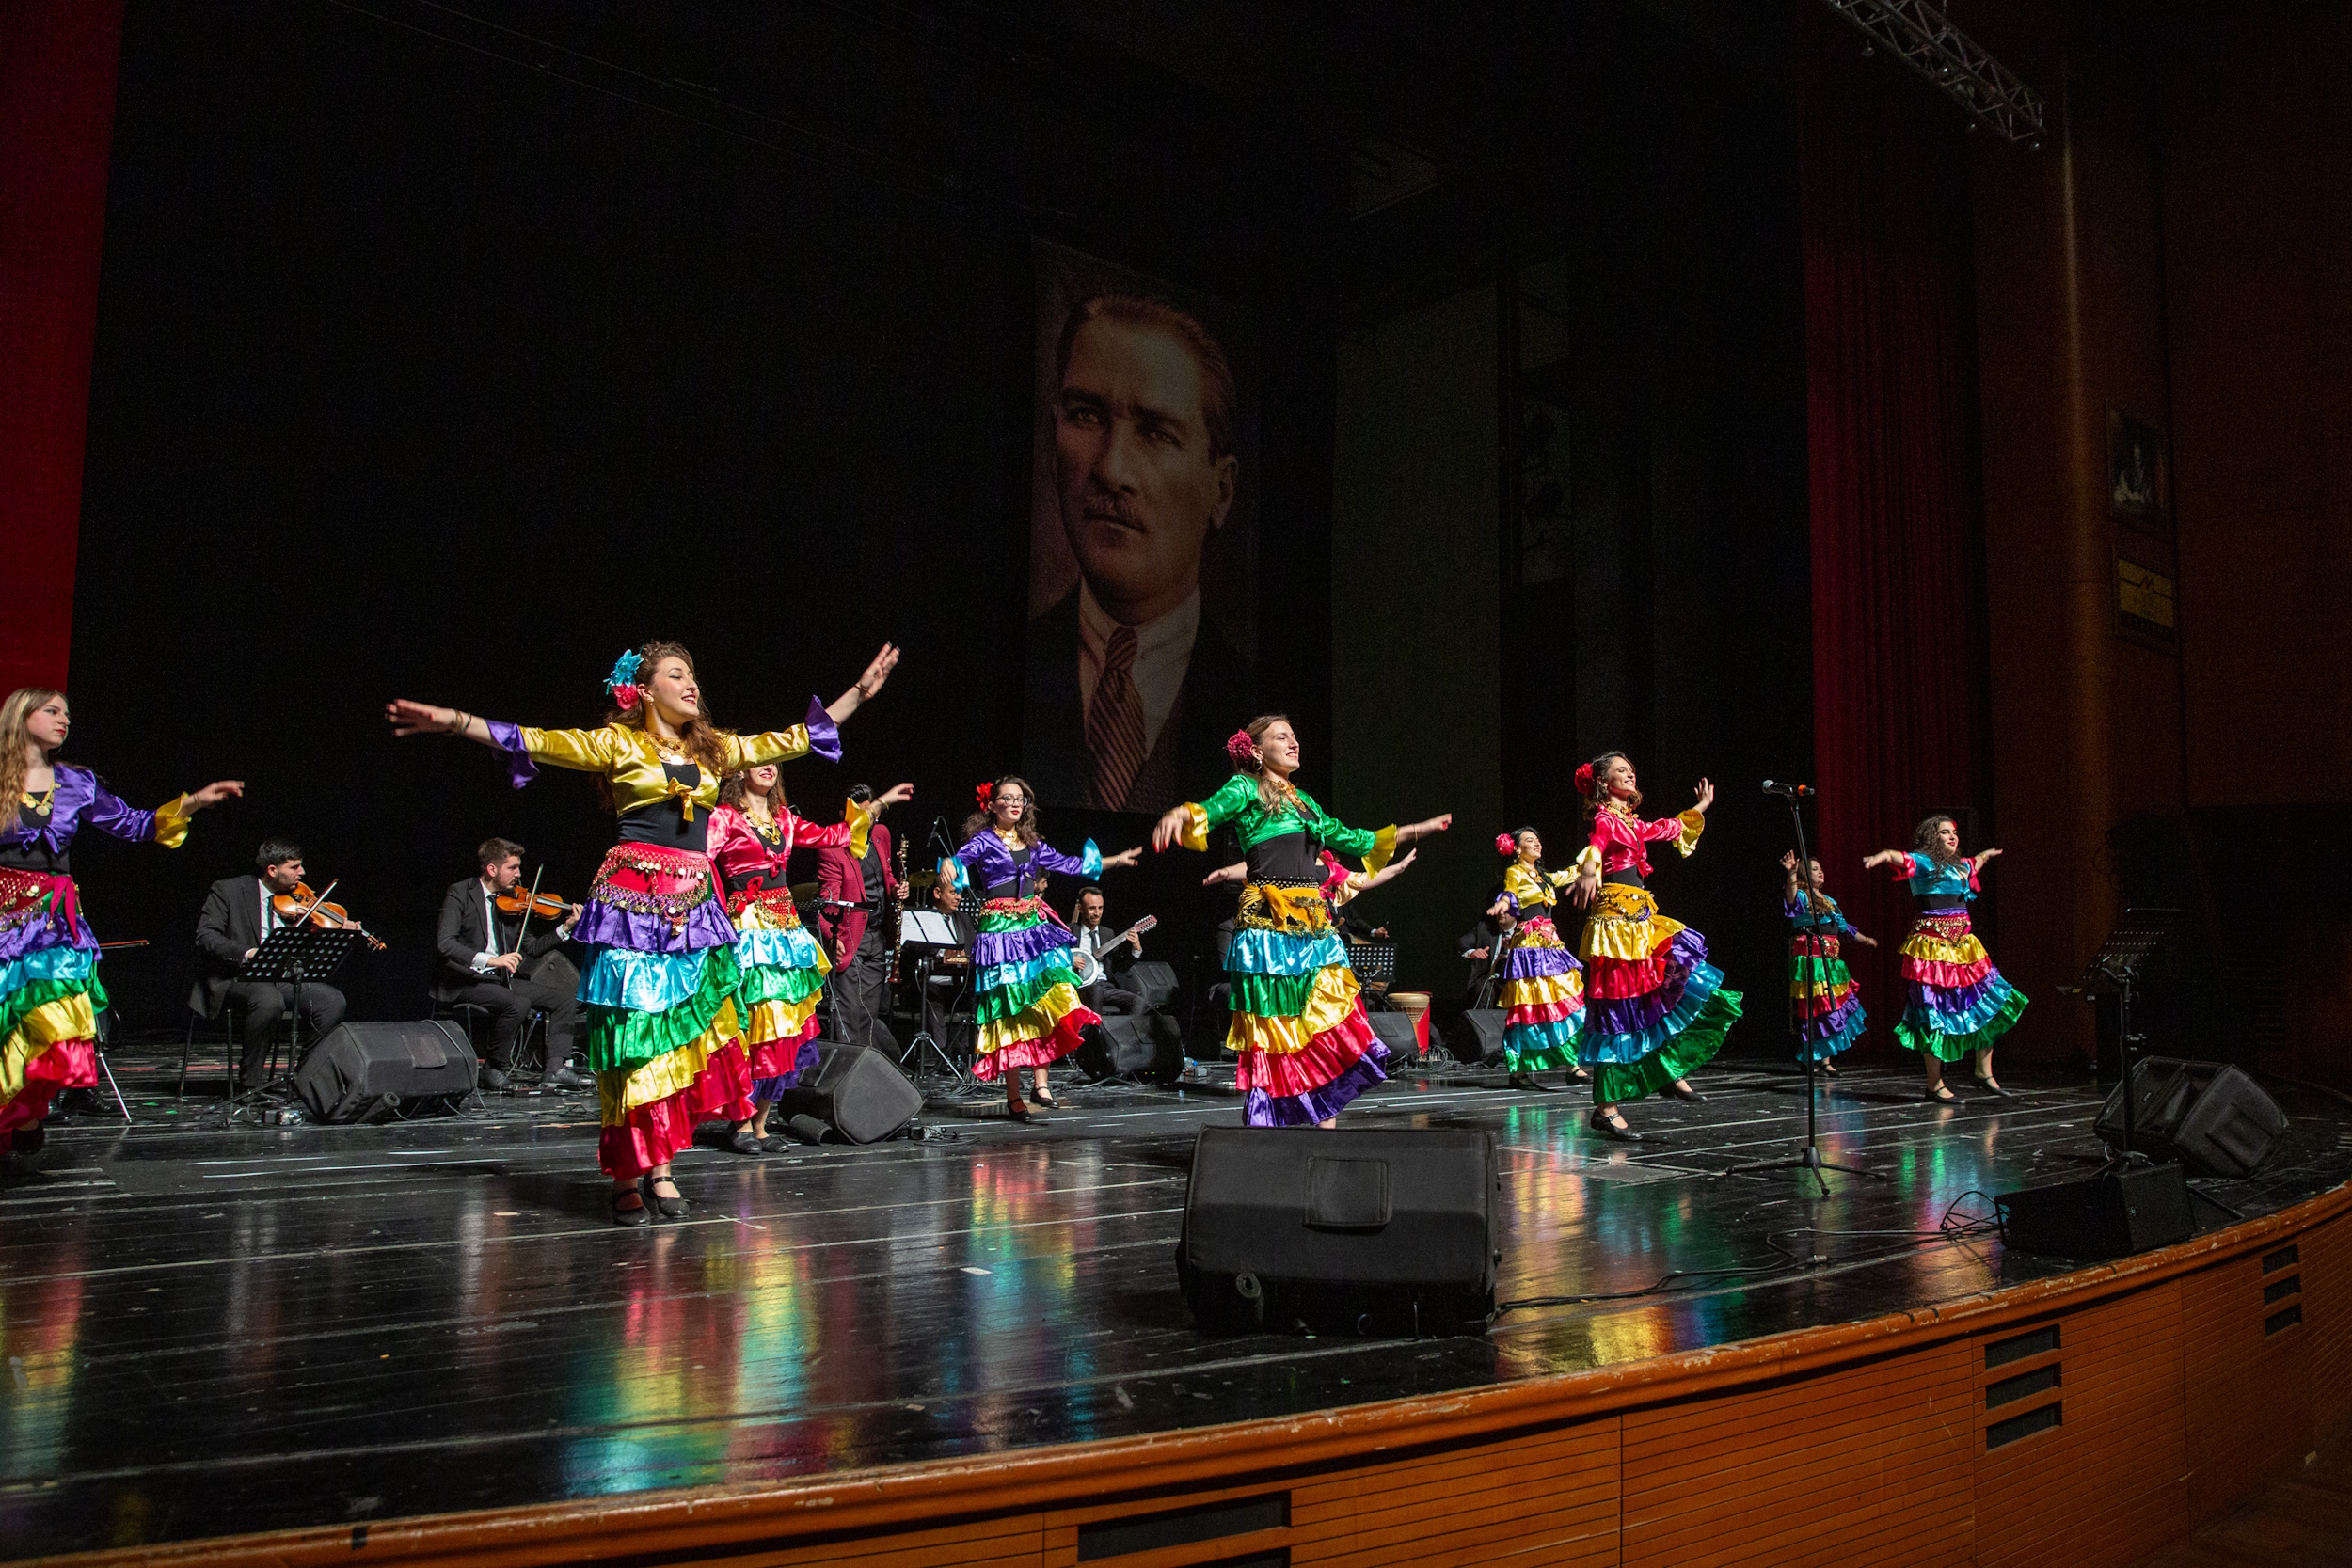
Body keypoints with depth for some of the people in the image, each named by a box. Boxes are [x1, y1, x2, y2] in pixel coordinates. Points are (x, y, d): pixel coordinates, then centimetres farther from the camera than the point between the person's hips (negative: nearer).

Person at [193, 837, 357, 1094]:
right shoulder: (228, 891, -1)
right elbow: (206, 936, -11)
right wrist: (246, 953, -28)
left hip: (282, 977, 5)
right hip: (236, 977, -5)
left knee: (333, 1000, -18)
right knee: (270, 1001, -36)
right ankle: (249, 1082, -21)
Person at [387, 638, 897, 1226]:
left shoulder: (713, 749, 16)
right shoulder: (617, 744, 3)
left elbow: (793, 739, 20)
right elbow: (536, 741, -5)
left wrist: (860, 691, 20)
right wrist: (456, 721, -17)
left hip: (694, 908, 5)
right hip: (633, 900, -4)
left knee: (687, 1034, 0)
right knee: (634, 1037, -5)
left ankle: (659, 1166, 9)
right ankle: (626, 1176, 3)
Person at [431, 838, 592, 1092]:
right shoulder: (460, 894, -8)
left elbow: (531, 949, 10)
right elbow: (445, 942, -22)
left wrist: (566, 928, -2)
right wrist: (490, 960, -33)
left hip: (501, 979, 7)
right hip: (465, 981, -7)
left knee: (567, 1000, -5)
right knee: (519, 1004, -32)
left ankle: (556, 1069, -10)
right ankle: (494, 1070, -13)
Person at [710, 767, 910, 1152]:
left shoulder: (783, 819, 17)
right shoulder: (725, 817, -2)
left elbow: (831, 836, 22)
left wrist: (879, 803, 24)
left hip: (785, 926, 7)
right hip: (747, 926, -7)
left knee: (785, 1025, 4)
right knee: (755, 1023, -10)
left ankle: (760, 1123, 13)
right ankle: (742, 1124, 1)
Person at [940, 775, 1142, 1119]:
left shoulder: (1032, 844, 16)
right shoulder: (984, 840, 1)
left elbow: (1069, 864, 23)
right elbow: (962, 858, -17)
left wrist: (1116, 860, 25)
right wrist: (948, 865, -41)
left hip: (1035, 926, 5)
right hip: (1000, 931, -4)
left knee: (1050, 999, -14)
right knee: (1009, 1007, -5)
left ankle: (1040, 1082, -11)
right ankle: (1013, 1094, 1)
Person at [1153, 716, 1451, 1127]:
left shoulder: (1305, 801, 23)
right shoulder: (1245, 788, 4)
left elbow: (1353, 840, 31)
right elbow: (1211, 809, -15)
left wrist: (1419, 829, 36)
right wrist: (1179, 814, -40)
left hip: (1314, 924, 6)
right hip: (1269, 924, -6)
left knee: (1333, 1024, -1)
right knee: (1275, 1031, -6)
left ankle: (1328, 1129, 2)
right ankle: (1264, 1129, 0)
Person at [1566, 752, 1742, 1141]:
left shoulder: (1632, 823, 20)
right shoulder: (1605, 818, -6)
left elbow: (1667, 829, 39)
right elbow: (1596, 846, -28)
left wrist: (1699, 809, 52)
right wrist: (1589, 869, -51)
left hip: (1640, 920, 9)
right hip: (1616, 919, -9)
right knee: (1619, 1011, -9)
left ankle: (1668, 1071, 10)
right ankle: (1606, 1108, -5)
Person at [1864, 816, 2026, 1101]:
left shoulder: (1961, 865, 18)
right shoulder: (1922, 862, -5)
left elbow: (1975, 863, 42)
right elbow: (1901, 858, -26)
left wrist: (1987, 854, 62)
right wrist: (1881, 856, -48)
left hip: (1963, 946, 8)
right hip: (1932, 947, -8)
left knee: (1991, 1003, 5)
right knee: (1936, 1013, -7)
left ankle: (1984, 1072, 18)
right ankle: (1934, 1085, 0)